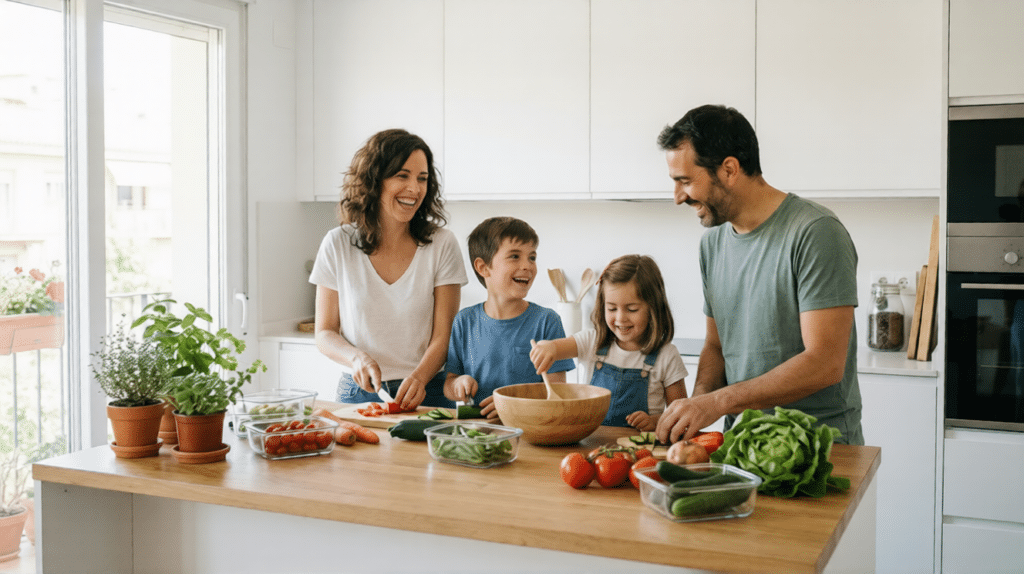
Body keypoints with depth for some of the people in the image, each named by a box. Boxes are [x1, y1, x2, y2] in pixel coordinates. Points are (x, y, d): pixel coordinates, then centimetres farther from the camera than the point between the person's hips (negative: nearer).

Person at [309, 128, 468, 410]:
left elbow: (443, 335, -2)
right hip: (357, 391, 1)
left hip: (425, 394, -1)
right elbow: (325, 333, 7)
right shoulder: (338, 244, 2)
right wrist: (356, 357, -13)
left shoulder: (441, 244, 0)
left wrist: (418, 378, -20)